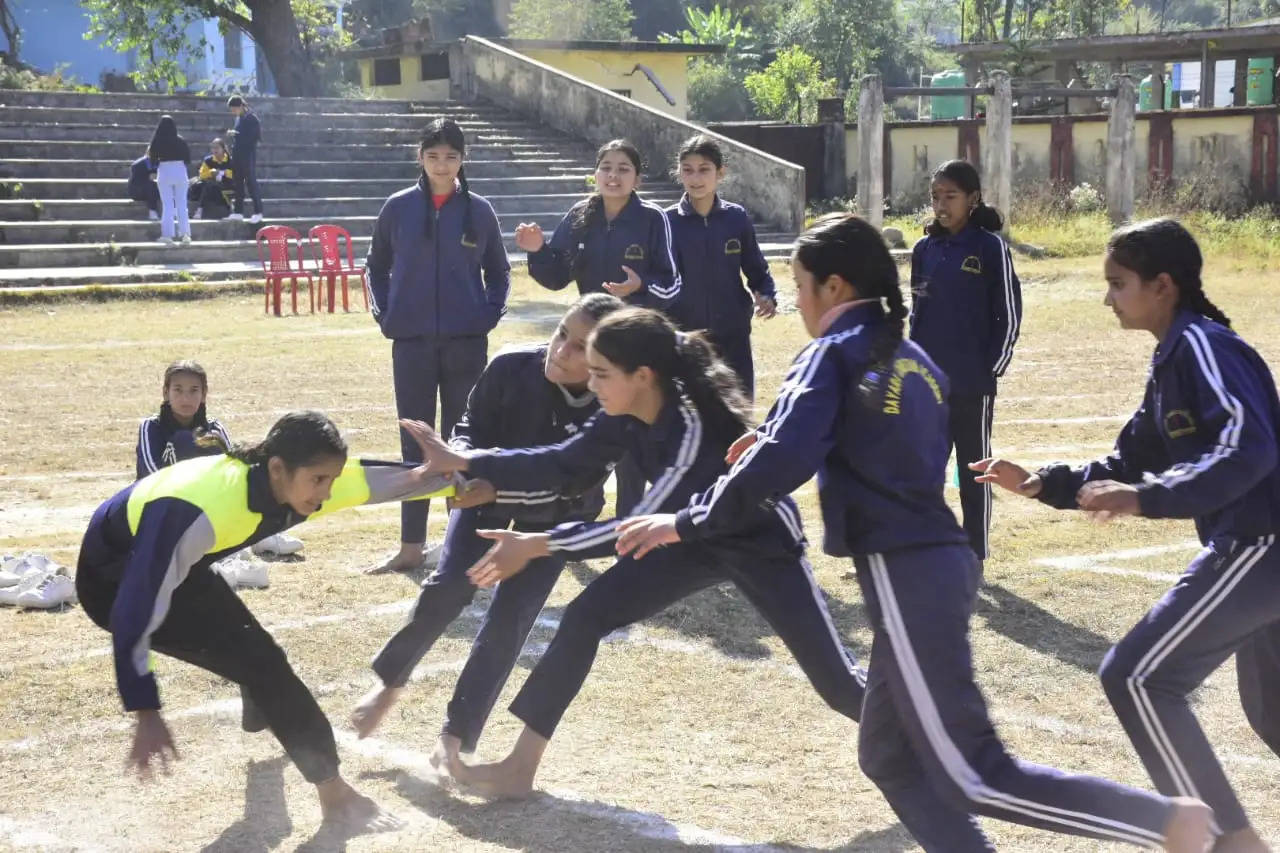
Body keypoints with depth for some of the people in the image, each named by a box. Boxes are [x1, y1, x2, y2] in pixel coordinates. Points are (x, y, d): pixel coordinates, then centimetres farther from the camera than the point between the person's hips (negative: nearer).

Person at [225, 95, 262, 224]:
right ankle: (238, 212, 16)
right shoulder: (239, 118, 12)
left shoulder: (252, 118, -12)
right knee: (238, 183, 10)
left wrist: (237, 134, -14)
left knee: (251, 183, -5)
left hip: (248, 156, -8)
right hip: (237, 155, 8)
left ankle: (258, 212, 1)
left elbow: (256, 137, -16)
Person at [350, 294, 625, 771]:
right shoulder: (511, 367, -30)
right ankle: (391, 680, 14)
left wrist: (498, 489, -46)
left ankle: (456, 736, 4)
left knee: (509, 618, -9)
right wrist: (464, 457, -37)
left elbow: (568, 482, -33)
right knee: (447, 588, -13)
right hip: (487, 488, 1)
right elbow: (472, 426, -15)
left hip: (556, 514, -1)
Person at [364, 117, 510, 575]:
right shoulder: (399, 208, 2)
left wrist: (491, 313, -1)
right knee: (415, 443, 5)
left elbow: (498, 270, 12)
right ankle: (412, 545, 11)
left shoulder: (479, 210, 2)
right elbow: (377, 265, 13)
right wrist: (384, 313, 1)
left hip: (466, 342, 0)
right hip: (412, 342, 0)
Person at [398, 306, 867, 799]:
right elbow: (563, 465, -4)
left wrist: (536, 545, -35)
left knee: (835, 680, -7)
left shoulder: (695, 426, -36)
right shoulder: (629, 417, -14)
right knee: (585, 617, -4)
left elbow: (640, 527, -35)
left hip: (760, 541, -7)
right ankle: (520, 768, 3)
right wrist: (463, 463, -10)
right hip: (692, 536, 7)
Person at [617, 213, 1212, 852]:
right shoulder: (913, 359, 18)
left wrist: (690, 523, -11)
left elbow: (783, 461, -19)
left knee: (973, 778, -6)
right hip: (939, 561, 9)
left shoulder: (833, 355, -6)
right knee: (889, 756, 17)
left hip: (905, 577, -9)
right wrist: (774, 439, 24)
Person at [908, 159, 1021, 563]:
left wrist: (991, 368, -7)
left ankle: (975, 559, 14)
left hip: (973, 384, -5)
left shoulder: (990, 247, -7)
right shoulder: (924, 249, 7)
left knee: (974, 471, 5)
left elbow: (1009, 316, -5)